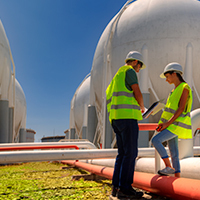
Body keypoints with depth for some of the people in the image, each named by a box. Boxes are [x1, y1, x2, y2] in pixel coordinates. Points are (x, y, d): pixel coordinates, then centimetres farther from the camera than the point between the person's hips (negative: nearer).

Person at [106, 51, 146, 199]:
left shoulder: (118, 76, 27)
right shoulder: (129, 71, -2)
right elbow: (138, 94, -10)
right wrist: (142, 107, 10)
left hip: (117, 119, 10)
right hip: (127, 117, -10)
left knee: (123, 153, 9)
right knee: (130, 153, -9)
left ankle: (116, 187, 6)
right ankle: (125, 188, -10)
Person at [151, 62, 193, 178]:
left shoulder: (184, 88, -9)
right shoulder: (176, 90, 19)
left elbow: (181, 109, -17)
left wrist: (168, 123, -19)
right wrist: (163, 123, 6)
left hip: (177, 125, -9)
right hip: (172, 125, 9)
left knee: (155, 140, -20)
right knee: (174, 154, 6)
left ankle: (169, 167, -14)